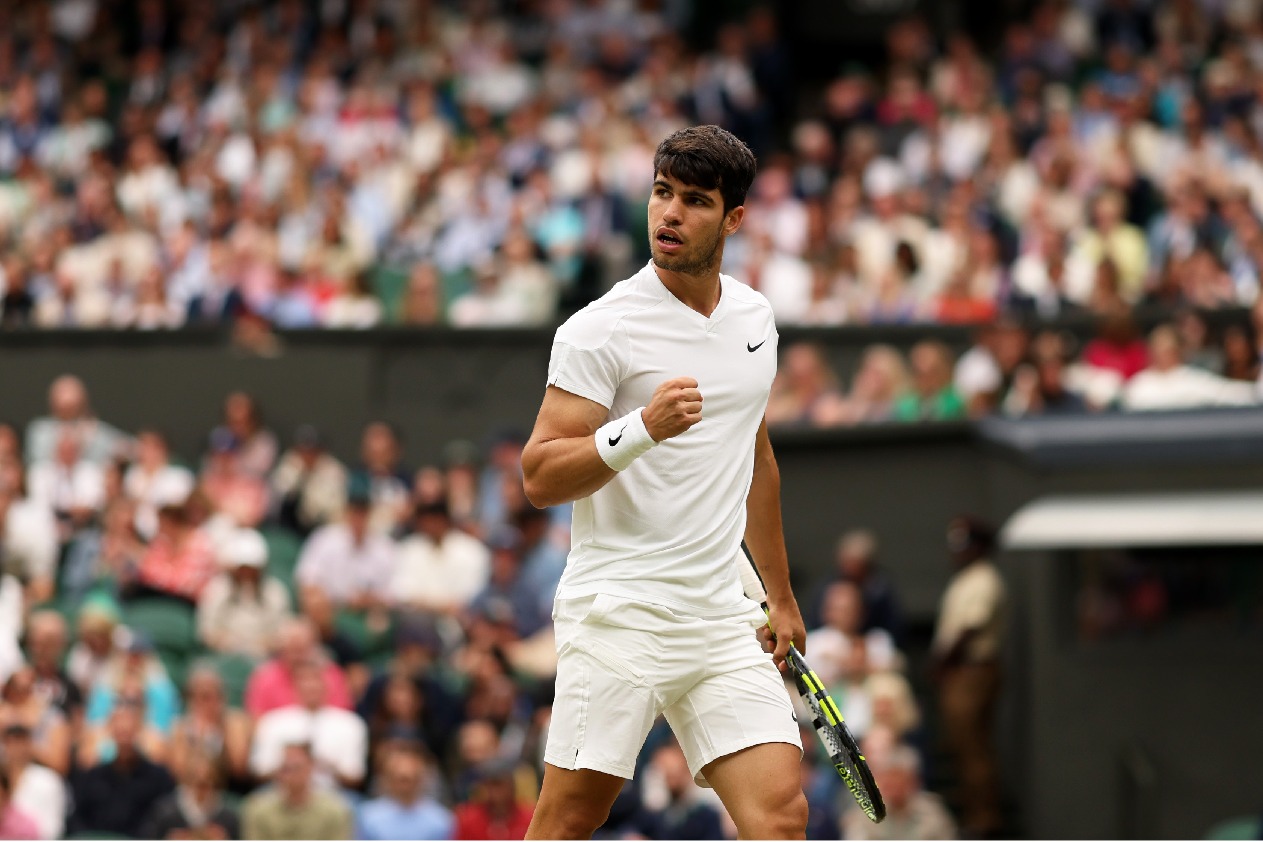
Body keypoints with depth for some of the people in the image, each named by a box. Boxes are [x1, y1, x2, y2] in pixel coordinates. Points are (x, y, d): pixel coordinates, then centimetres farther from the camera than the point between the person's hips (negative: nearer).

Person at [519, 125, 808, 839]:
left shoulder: (755, 318, 12)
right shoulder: (601, 330, -8)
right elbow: (540, 478, -12)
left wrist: (781, 595, 30)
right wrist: (643, 428, -26)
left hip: (724, 620, 5)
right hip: (619, 613, -5)